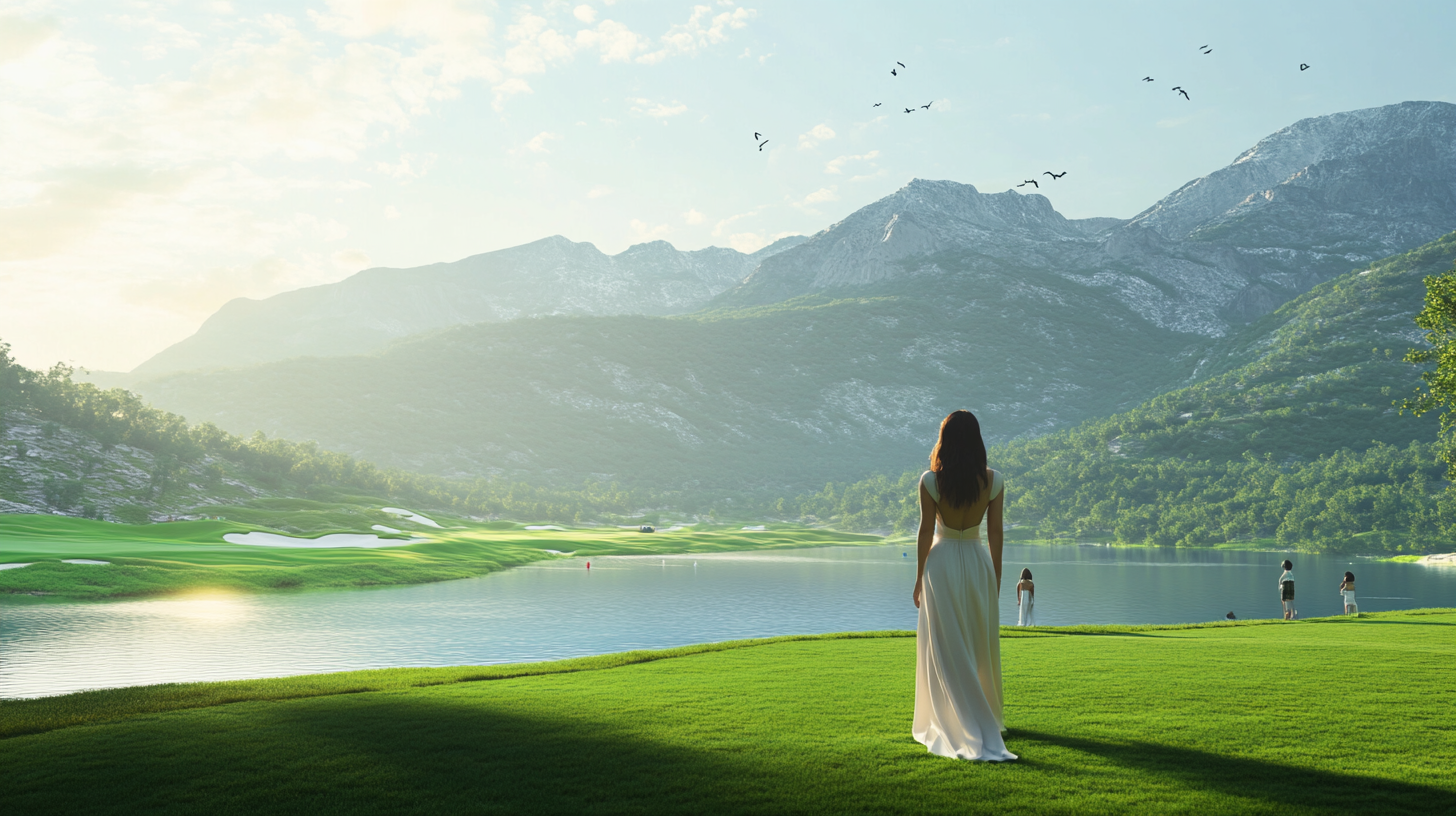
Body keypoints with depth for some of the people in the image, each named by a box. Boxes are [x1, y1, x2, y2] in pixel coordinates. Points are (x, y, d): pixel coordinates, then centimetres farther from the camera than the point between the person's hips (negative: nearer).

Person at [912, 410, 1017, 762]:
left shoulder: (931, 481, -12)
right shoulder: (992, 480, -5)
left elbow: (926, 532, -8)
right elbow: (995, 532, 0)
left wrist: (919, 579, 2)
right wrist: (996, 577, 11)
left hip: (942, 563, -3)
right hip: (978, 562, 3)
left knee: (947, 652, 2)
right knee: (981, 646, 18)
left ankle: (968, 734, 0)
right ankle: (986, 718, 33)